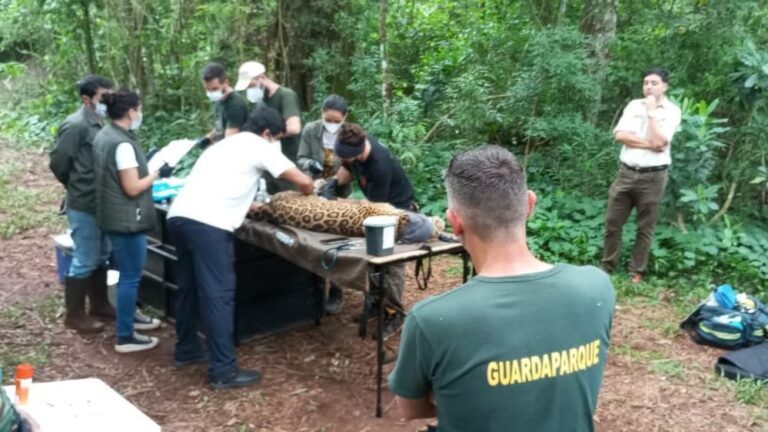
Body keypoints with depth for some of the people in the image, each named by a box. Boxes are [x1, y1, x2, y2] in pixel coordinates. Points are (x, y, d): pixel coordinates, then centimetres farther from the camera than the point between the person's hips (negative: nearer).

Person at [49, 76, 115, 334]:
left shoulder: (99, 124, 10)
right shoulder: (76, 126, -17)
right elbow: (58, 162, -13)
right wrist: (77, 188, 1)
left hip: (101, 204, 9)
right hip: (84, 206, -9)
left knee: (101, 257, 18)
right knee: (85, 261, 0)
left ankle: (100, 305, 32)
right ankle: (74, 315, 12)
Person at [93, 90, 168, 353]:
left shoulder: (104, 135, 7)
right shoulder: (123, 144, -23)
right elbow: (133, 188, -24)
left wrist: (147, 162, 15)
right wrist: (157, 173, -12)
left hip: (113, 215, 10)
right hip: (127, 219, -10)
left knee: (128, 272, 24)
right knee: (130, 276, -1)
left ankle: (129, 317, 40)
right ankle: (125, 338, 6)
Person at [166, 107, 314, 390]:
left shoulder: (224, 144, 31)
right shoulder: (260, 147, 8)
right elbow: (304, 181, 7)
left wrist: (253, 205, 42)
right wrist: (306, 194, 29)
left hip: (178, 215, 9)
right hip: (207, 224, -8)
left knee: (189, 287, 21)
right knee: (218, 295, -4)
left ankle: (186, 350, 35)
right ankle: (223, 371, -1)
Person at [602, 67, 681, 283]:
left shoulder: (672, 111, -4)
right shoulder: (634, 105, 7)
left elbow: (659, 141, -18)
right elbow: (620, 135, -5)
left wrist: (652, 111, -11)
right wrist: (649, 144, -13)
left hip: (653, 177, -3)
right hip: (626, 173, 3)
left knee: (645, 228, 7)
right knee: (612, 223, 7)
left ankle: (636, 272, 18)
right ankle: (607, 268, 20)